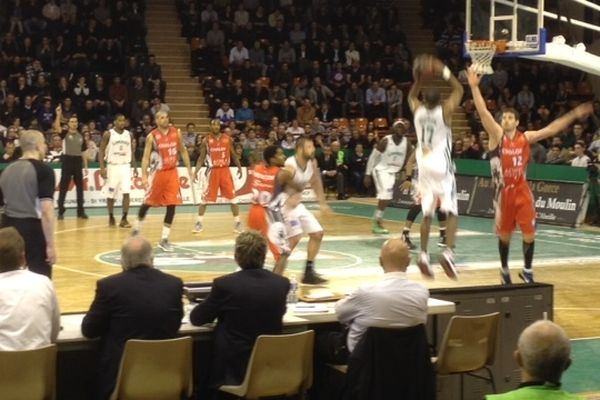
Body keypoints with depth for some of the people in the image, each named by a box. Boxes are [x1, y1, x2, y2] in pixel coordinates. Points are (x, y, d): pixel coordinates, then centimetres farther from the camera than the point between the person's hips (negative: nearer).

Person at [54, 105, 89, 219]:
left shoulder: (80, 136, 12)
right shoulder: (65, 134, 0)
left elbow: (83, 152, 14)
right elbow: (56, 127, -21)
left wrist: (86, 166, 9)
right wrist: (58, 115, -31)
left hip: (78, 162, 4)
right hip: (68, 161, -4)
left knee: (80, 187, 7)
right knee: (63, 187, -2)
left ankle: (80, 211, 15)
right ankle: (61, 211, 3)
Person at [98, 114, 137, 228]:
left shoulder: (128, 134, 7)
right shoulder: (108, 134, -5)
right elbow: (102, 151, -4)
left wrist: (135, 167, 8)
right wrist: (102, 167, -12)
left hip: (125, 166, 2)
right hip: (112, 166, -2)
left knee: (126, 193, -9)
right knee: (110, 194, 4)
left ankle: (124, 219, -6)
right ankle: (111, 217, 22)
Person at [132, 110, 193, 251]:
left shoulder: (176, 133, 1)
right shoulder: (152, 136, -8)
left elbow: (183, 151, 11)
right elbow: (146, 156, -8)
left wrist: (189, 168, 7)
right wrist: (144, 175, -16)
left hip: (172, 172, 3)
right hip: (159, 173, -3)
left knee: (172, 205, -2)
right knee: (148, 202, 7)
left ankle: (164, 239, 4)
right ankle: (137, 227, 33)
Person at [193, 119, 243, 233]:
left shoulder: (227, 139, 2)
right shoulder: (206, 140, -2)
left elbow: (233, 155, 11)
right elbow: (201, 158, 1)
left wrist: (239, 167, 4)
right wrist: (196, 171, -10)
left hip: (225, 170, 1)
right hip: (213, 171, -1)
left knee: (232, 197, 0)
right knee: (205, 198, 1)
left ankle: (237, 222, 10)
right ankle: (199, 222, 11)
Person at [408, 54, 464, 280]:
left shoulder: (417, 111, 2)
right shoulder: (445, 111, -8)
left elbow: (411, 96, 25)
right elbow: (459, 90, 6)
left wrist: (418, 78, 19)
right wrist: (445, 73, 7)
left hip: (424, 166, 4)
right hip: (442, 167, -4)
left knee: (427, 214, 11)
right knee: (451, 212, -5)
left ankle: (423, 255, 6)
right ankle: (448, 252, -21)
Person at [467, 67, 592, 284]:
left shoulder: (526, 137, 3)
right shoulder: (497, 135, -5)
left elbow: (551, 129, 6)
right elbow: (483, 112, -16)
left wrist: (574, 115, 3)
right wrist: (474, 87, -27)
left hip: (522, 191, 2)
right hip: (503, 192, -2)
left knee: (529, 234, -1)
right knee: (504, 234, 9)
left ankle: (527, 271, 15)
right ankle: (504, 270, 26)